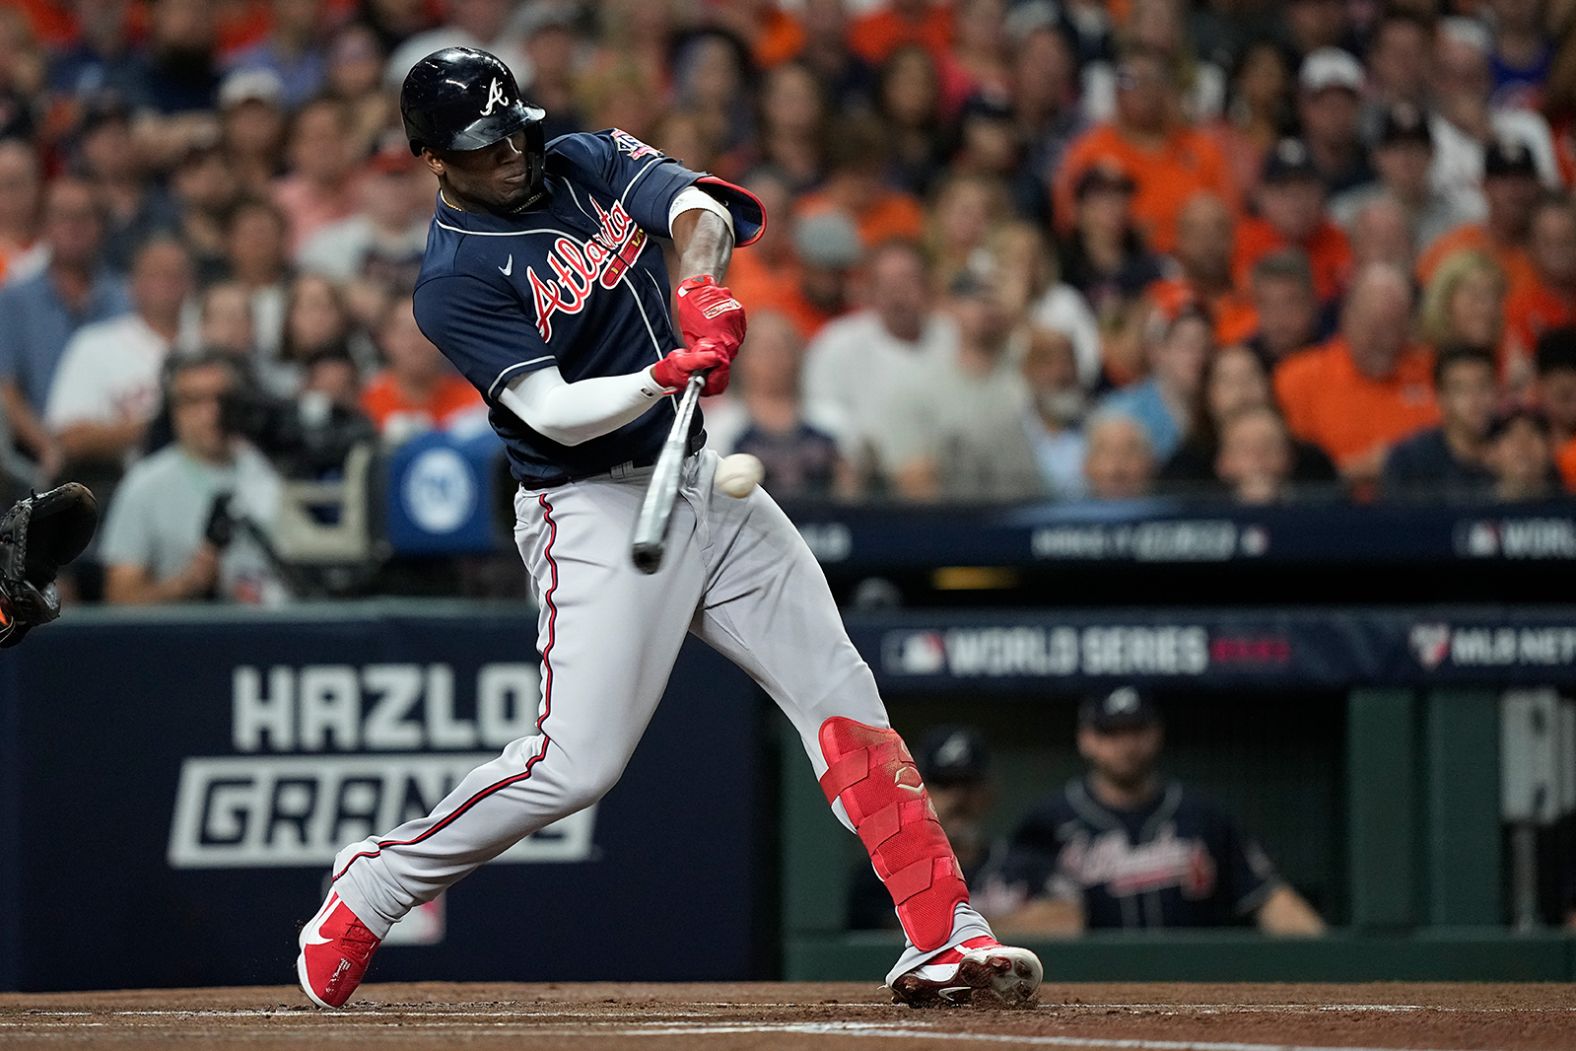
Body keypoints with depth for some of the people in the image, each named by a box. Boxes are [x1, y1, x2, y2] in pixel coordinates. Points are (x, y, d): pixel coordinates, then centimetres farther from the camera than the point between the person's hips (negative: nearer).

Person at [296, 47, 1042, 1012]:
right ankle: (371, 888, 4)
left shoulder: (587, 163, 5)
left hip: (703, 479, 7)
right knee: (576, 762, -15)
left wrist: (701, 282, -34)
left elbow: (697, 207, -13)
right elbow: (554, 412, -23)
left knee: (839, 691, 1)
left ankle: (945, 938, 1)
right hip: (594, 510, -7)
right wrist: (663, 376, -39)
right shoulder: (455, 281, -13)